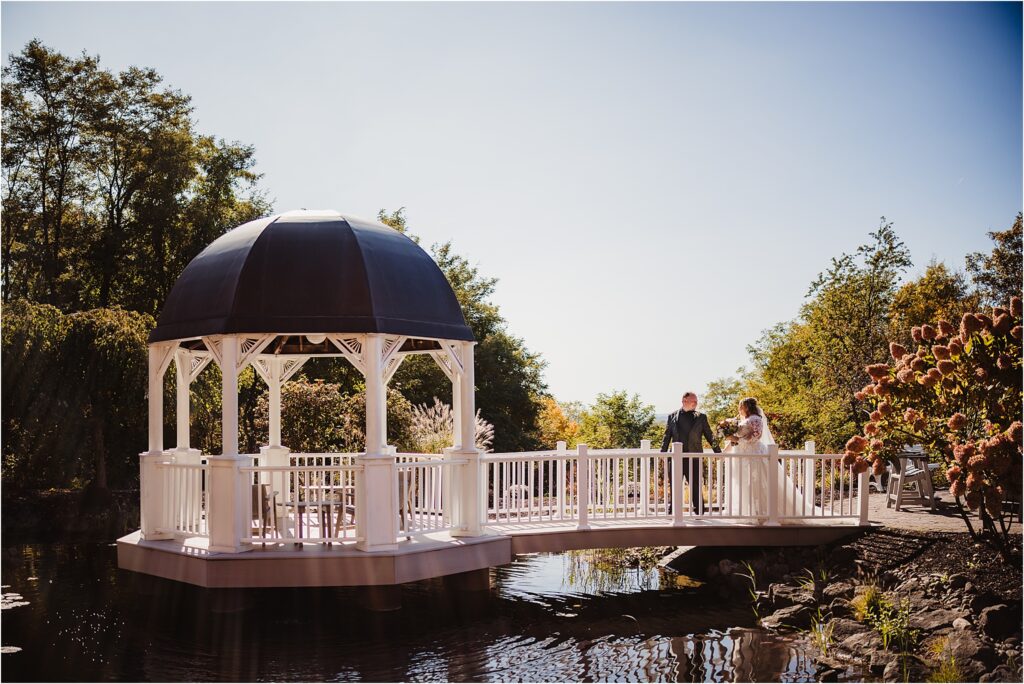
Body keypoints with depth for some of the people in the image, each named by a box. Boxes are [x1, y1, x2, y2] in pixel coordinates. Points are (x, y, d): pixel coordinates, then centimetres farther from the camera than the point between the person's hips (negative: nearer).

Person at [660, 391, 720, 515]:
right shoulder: (672, 416, 9)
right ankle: (671, 513, 11)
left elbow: (709, 435, 7)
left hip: (693, 458, -1)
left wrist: (718, 452, -1)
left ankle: (700, 513, 8)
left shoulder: (701, 417, 8)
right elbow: (667, 436, 9)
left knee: (696, 487, 1)